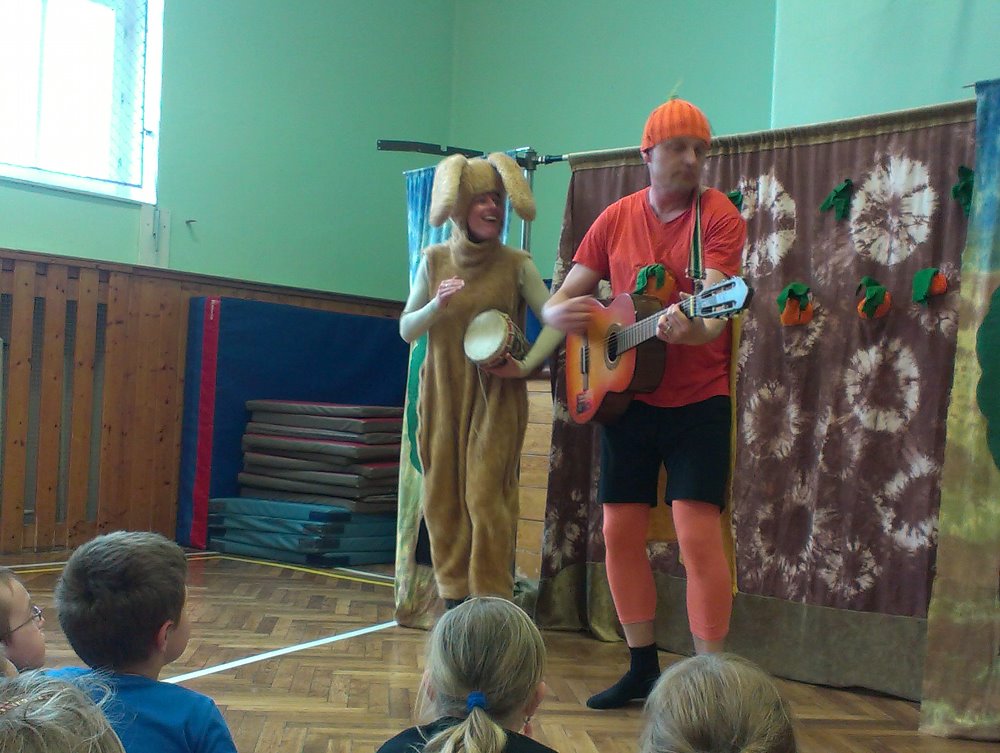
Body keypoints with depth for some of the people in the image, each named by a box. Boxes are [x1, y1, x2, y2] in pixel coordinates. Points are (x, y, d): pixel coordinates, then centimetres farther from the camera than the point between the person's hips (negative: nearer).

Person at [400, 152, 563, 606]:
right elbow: (406, 330, 5)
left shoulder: (516, 265, -3)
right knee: (442, 497, 6)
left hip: (497, 397, -3)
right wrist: (438, 305, -13)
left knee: (487, 497, -6)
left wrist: (526, 365, -16)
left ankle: (492, 601, 5)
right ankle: (454, 595, 19)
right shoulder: (434, 260, 4)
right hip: (442, 394, 3)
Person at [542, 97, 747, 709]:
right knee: (620, 532, 8)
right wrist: (558, 313, -17)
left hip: (698, 399, -4)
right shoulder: (617, 218, 6)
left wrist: (692, 328, -45)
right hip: (627, 397, 5)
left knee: (698, 535, -11)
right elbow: (560, 300, 7)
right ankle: (643, 667, 24)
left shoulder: (719, 215, -7)